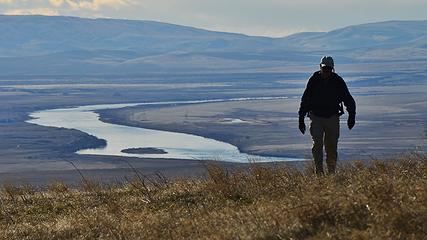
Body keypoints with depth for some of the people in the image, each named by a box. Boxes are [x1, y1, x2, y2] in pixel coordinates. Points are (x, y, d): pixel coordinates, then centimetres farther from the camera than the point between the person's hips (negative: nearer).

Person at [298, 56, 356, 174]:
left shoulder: (338, 81, -2)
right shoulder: (314, 80, -3)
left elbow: (348, 100, 2)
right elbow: (305, 101, 3)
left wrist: (352, 115, -11)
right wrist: (301, 120, 2)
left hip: (333, 117, 1)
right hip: (316, 117, -1)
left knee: (332, 147, 4)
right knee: (317, 144, -16)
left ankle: (331, 173, 15)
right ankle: (319, 172, -16)